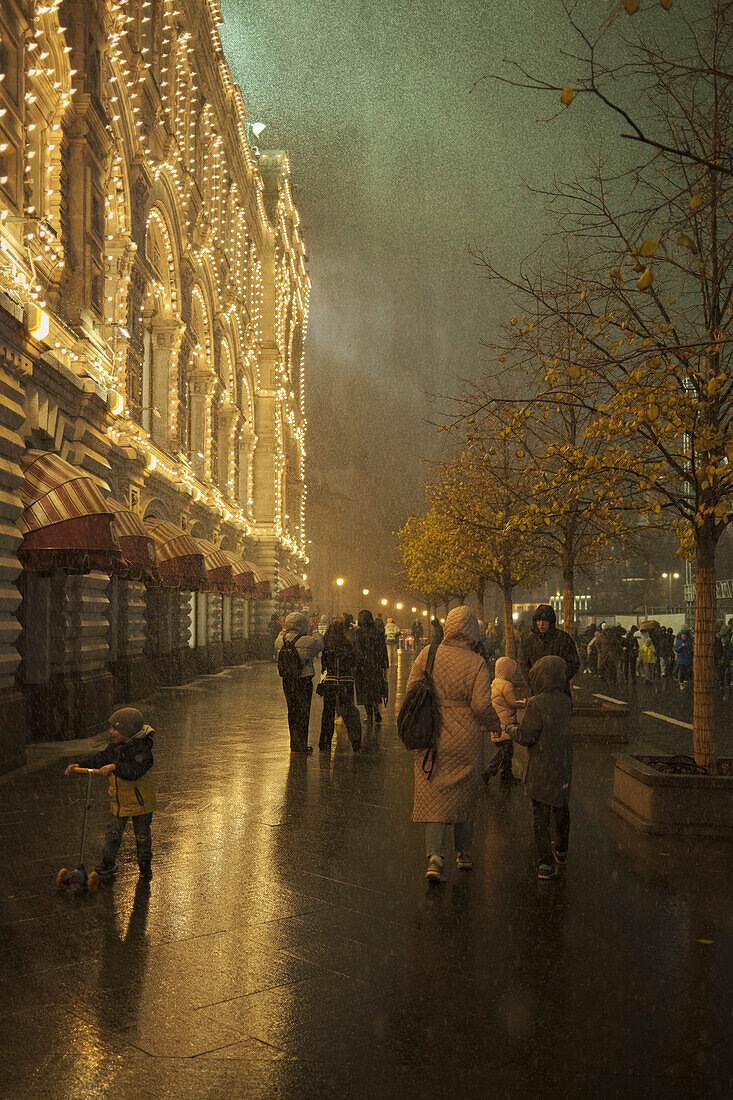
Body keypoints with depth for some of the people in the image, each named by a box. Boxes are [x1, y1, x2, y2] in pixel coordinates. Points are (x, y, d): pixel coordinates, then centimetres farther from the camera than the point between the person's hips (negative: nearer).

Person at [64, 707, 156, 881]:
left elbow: (135, 772, -36)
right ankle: (107, 863, 30)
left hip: (140, 802, -6)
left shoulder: (142, 749, -24)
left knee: (142, 835, 10)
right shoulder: (115, 747, 1)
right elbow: (100, 758, 10)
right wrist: (79, 765, 1)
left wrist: (115, 767, -45)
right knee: (113, 833, 14)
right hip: (119, 801, 6)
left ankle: (145, 865, 29)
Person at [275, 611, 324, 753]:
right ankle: (300, 746, 8)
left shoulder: (280, 640, -2)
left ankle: (294, 744, 23)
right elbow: (320, 645, 2)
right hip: (304, 681, -5)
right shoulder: (307, 641, -17)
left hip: (287, 681, 5)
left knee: (292, 712, 16)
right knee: (303, 713, 4)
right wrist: (316, 631, 16)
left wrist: (283, 630, 30)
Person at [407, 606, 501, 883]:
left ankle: (435, 855, -7)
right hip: (465, 741, -1)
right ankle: (464, 852, 30)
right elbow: (482, 705, -17)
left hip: (431, 738, 2)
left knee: (434, 797, 6)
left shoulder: (427, 654, -4)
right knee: (464, 794, 16)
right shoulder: (476, 663, -13)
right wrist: (495, 724, 3)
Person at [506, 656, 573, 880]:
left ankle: (545, 863, 1)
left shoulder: (537, 704, -20)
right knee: (561, 808, 23)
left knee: (540, 814, 2)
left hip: (541, 769, -6)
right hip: (564, 767, 6)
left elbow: (525, 737, -17)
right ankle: (561, 850, 41)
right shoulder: (564, 701, -1)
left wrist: (510, 728, 4)